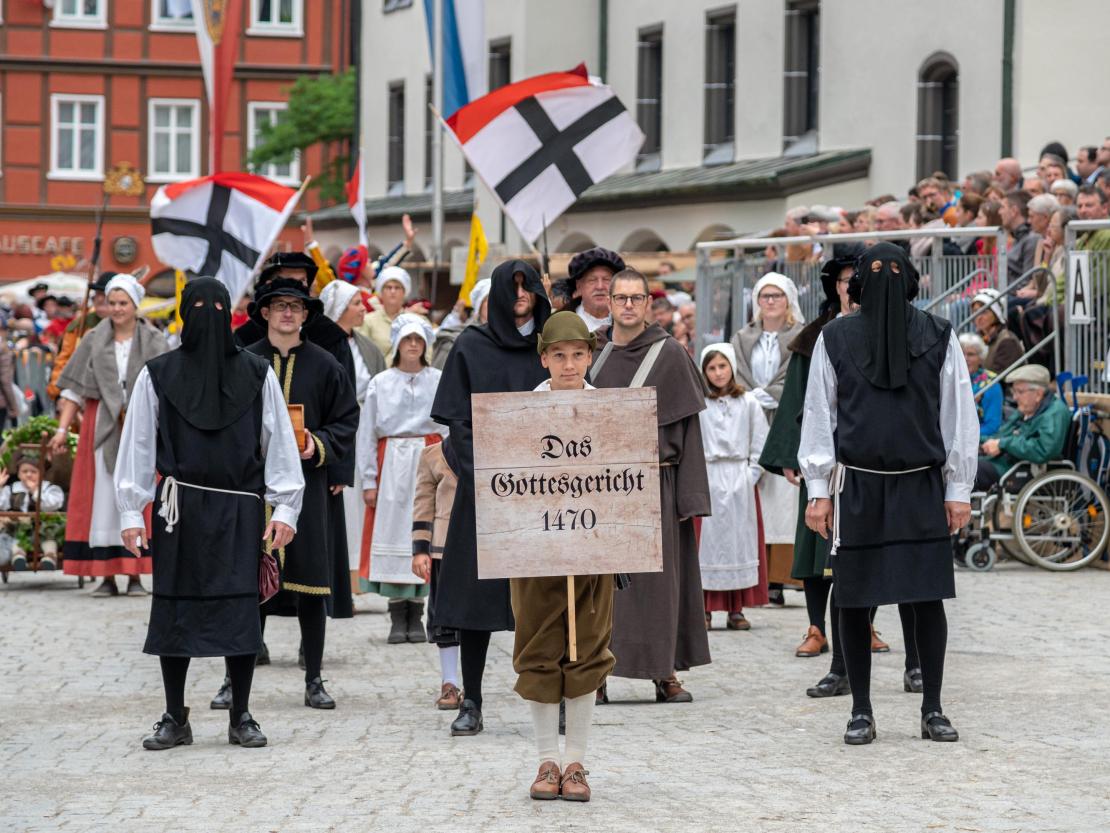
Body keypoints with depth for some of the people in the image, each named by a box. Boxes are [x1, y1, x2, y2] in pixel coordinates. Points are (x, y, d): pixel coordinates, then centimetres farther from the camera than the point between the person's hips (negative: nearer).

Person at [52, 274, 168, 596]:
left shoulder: (155, 343, 4)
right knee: (102, 498, -1)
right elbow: (74, 389, 6)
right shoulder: (94, 341, 8)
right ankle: (106, 576, 2)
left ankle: (135, 575, 1)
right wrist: (63, 429, -4)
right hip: (101, 428, 1)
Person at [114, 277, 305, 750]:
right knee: (174, 610, 2)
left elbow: (279, 442, 5)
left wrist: (284, 508, -2)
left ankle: (241, 717, 8)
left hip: (239, 510, 0)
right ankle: (175, 719, 11)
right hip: (181, 510, 0)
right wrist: (131, 512, -2)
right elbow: (137, 446, 4)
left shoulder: (256, 374, 6)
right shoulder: (158, 375, 4)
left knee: (240, 609, -1)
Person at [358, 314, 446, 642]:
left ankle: (416, 617, 5)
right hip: (391, 464, 0)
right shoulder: (380, 384, 6)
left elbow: (450, 428, 4)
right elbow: (366, 434, 7)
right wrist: (368, 480, 1)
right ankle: (397, 618, 3)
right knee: (392, 533, -2)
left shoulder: (439, 382, 4)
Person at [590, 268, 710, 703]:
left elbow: (688, 427, -2)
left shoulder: (670, 354, -1)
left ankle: (664, 671, 10)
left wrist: (691, 497, -6)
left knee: (658, 580, 2)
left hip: (654, 484, -2)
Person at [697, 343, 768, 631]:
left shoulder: (748, 403, 5)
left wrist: (751, 475, -1)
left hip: (740, 482, 2)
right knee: (708, 542, -2)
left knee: (740, 540, 3)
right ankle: (705, 609, 1)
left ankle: (736, 610, 7)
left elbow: (760, 443, 7)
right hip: (707, 481, -2)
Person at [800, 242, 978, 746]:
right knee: (854, 600, 1)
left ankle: (933, 709, 8)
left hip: (921, 487, 0)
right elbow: (818, 415, 5)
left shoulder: (938, 337, 4)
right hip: (856, 489, 0)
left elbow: (958, 415, 6)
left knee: (928, 598, -2)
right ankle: (861, 712, 11)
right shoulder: (835, 338, 4)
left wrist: (957, 489, 2)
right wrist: (819, 492, 0)